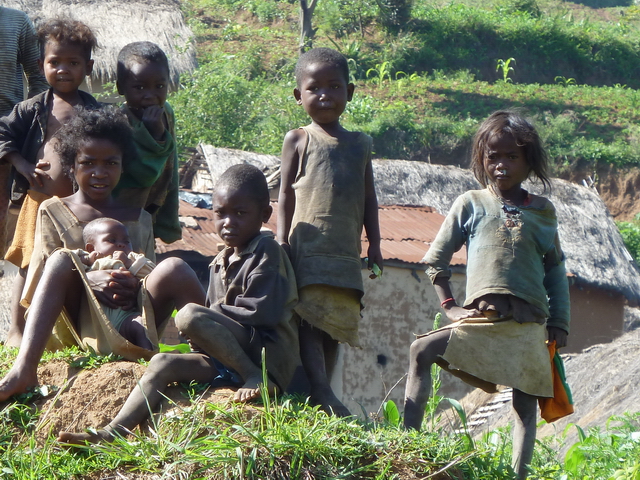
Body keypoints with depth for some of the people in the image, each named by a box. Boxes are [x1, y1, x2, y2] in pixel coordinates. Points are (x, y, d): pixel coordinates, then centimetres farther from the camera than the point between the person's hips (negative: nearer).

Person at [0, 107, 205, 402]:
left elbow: (150, 275, 10)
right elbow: (48, 272, 0)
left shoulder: (138, 219, 16)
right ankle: (24, 369, -47)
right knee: (63, 259, -30)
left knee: (174, 268, -23)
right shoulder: (53, 212, 10)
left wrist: (134, 285, -16)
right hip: (77, 320, -1)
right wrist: (90, 278, -21)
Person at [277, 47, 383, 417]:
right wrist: (282, 244, -5)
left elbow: (369, 198, 17)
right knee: (310, 319, -15)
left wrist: (374, 246, 10)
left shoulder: (360, 144, 15)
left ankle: (321, 394, 6)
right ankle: (322, 394, -22)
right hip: (308, 248, -4)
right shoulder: (298, 141, 6)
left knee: (334, 327, 4)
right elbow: (286, 195, 4)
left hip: (346, 254, 4)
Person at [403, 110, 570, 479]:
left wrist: (559, 322, 10)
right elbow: (435, 258, 11)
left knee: (526, 402, -3)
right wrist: (449, 306, 2)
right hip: (481, 318, -1)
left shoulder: (543, 211, 14)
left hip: (529, 323, 1)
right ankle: (408, 438, -23)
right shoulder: (471, 204, 10)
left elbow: (556, 270, 18)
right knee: (422, 352, -20)